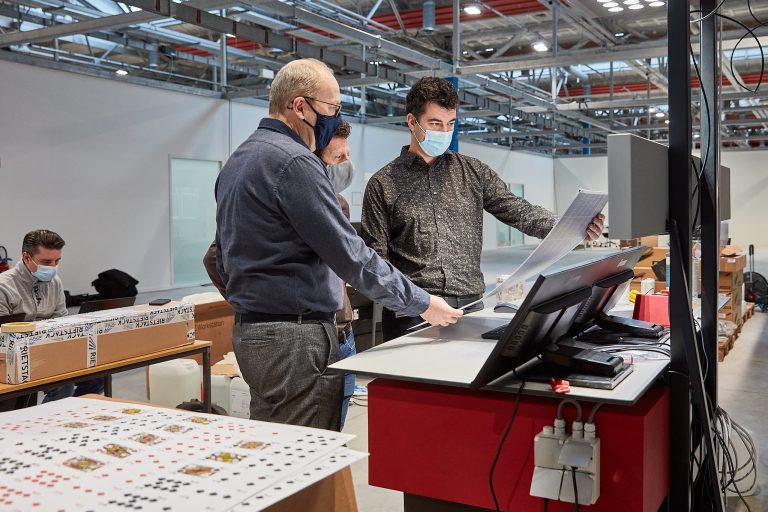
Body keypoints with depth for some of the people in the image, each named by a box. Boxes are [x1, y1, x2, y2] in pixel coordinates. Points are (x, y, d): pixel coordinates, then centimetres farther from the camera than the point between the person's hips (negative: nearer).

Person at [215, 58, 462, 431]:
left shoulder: (237, 161, 14)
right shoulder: (293, 162, -16)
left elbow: (223, 259, 20)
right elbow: (350, 255, -19)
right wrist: (421, 304, -11)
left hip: (249, 332, 10)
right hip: (295, 336, -10)